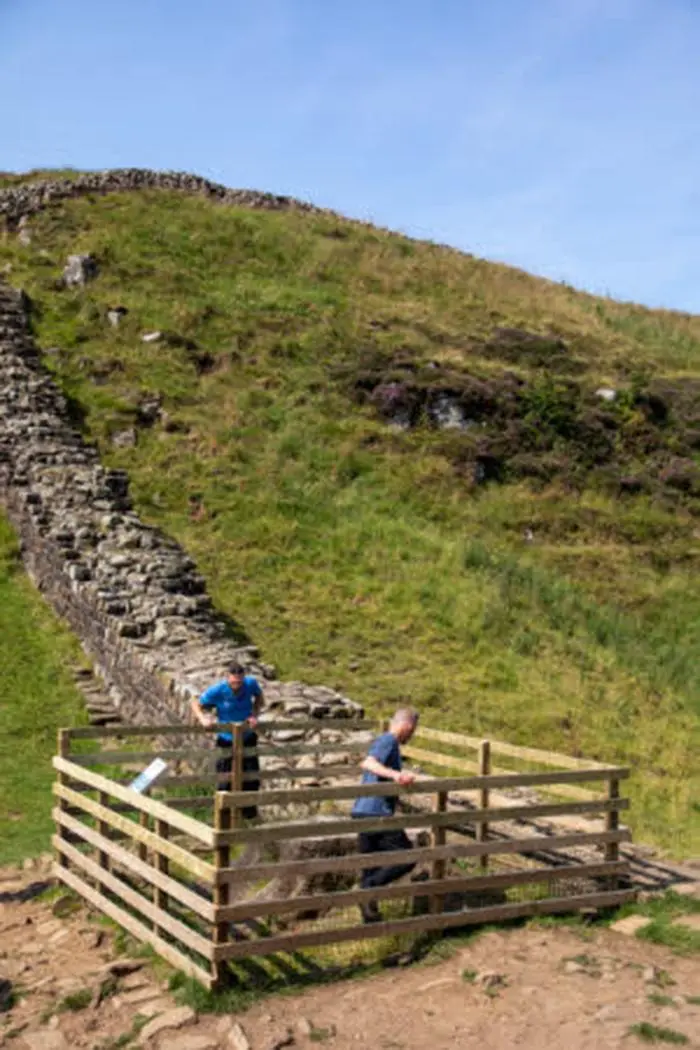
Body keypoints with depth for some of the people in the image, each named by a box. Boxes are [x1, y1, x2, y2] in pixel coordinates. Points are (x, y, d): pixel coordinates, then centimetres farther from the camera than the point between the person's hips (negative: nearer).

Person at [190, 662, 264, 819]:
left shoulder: (251, 683, -16)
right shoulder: (217, 690, -23)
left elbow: (259, 698, 6)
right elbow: (195, 704, -11)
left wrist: (254, 715, -11)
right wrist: (203, 719, -30)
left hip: (248, 738, 3)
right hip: (226, 740, -3)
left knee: (251, 776, 10)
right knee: (226, 779, 1)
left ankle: (249, 811, 32)